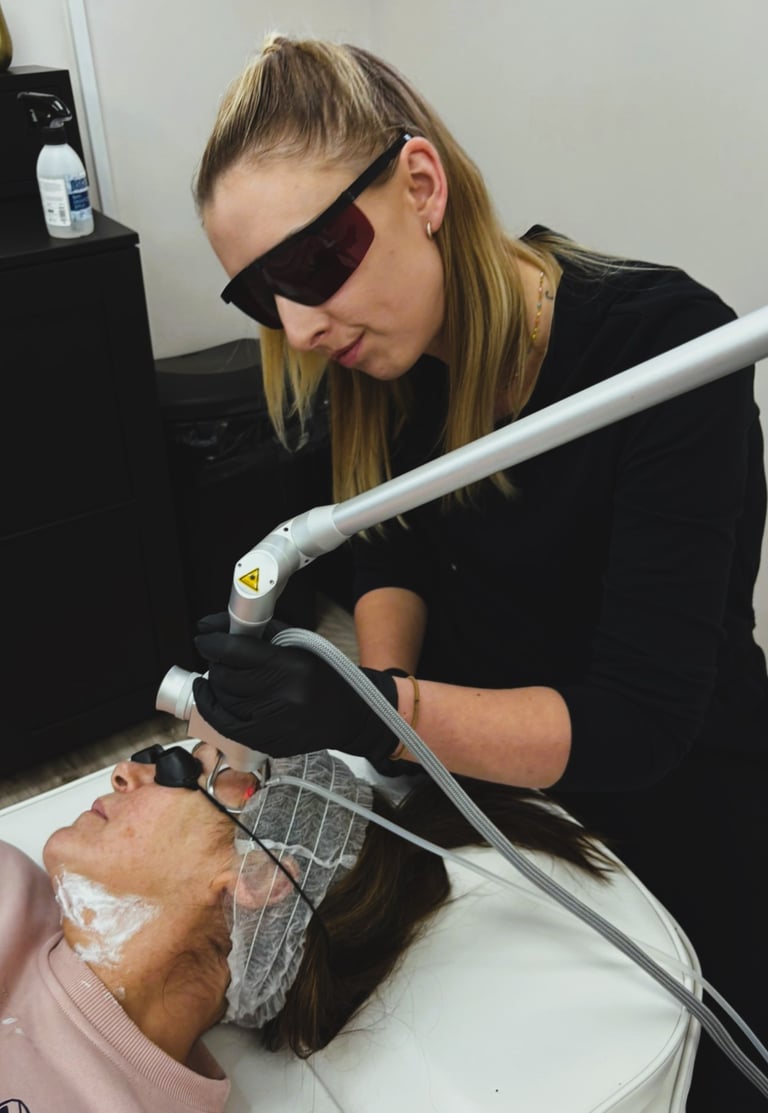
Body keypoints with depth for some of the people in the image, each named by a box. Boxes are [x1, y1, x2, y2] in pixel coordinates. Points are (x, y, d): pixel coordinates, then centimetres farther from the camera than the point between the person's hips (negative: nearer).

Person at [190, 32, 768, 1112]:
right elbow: (391, 556, 0)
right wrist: (371, 697, -19)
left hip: (665, 812, -4)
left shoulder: (666, 345, -31)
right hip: (473, 781, 5)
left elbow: (638, 722, -32)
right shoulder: (386, 357, -12)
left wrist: (381, 714, -43)